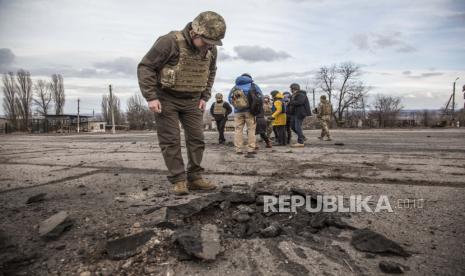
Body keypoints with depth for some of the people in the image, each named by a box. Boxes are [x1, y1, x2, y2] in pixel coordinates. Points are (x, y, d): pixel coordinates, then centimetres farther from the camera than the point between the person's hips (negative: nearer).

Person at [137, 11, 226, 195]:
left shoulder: (210, 50, -4)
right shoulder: (169, 42, -22)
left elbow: (211, 72, 14)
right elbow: (145, 68, -18)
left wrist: (204, 97, 5)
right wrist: (151, 97, -22)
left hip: (192, 101, 5)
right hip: (166, 99, -5)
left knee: (196, 138, 0)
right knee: (170, 140, -5)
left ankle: (194, 178, 10)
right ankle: (178, 180, 3)